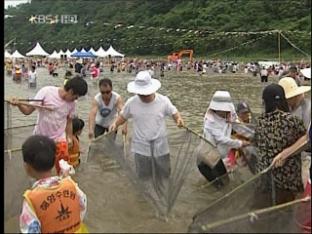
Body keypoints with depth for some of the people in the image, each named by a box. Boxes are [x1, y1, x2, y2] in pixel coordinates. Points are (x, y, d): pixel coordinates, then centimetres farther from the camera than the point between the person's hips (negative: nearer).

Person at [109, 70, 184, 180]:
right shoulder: (131, 102, -8)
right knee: (143, 178, 12)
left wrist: (179, 120, -21)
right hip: (141, 149, 0)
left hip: (161, 148, 0)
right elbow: (123, 116, 7)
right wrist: (115, 124, -12)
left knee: (164, 176, 16)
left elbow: (174, 113, 1)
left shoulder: (163, 101, -10)